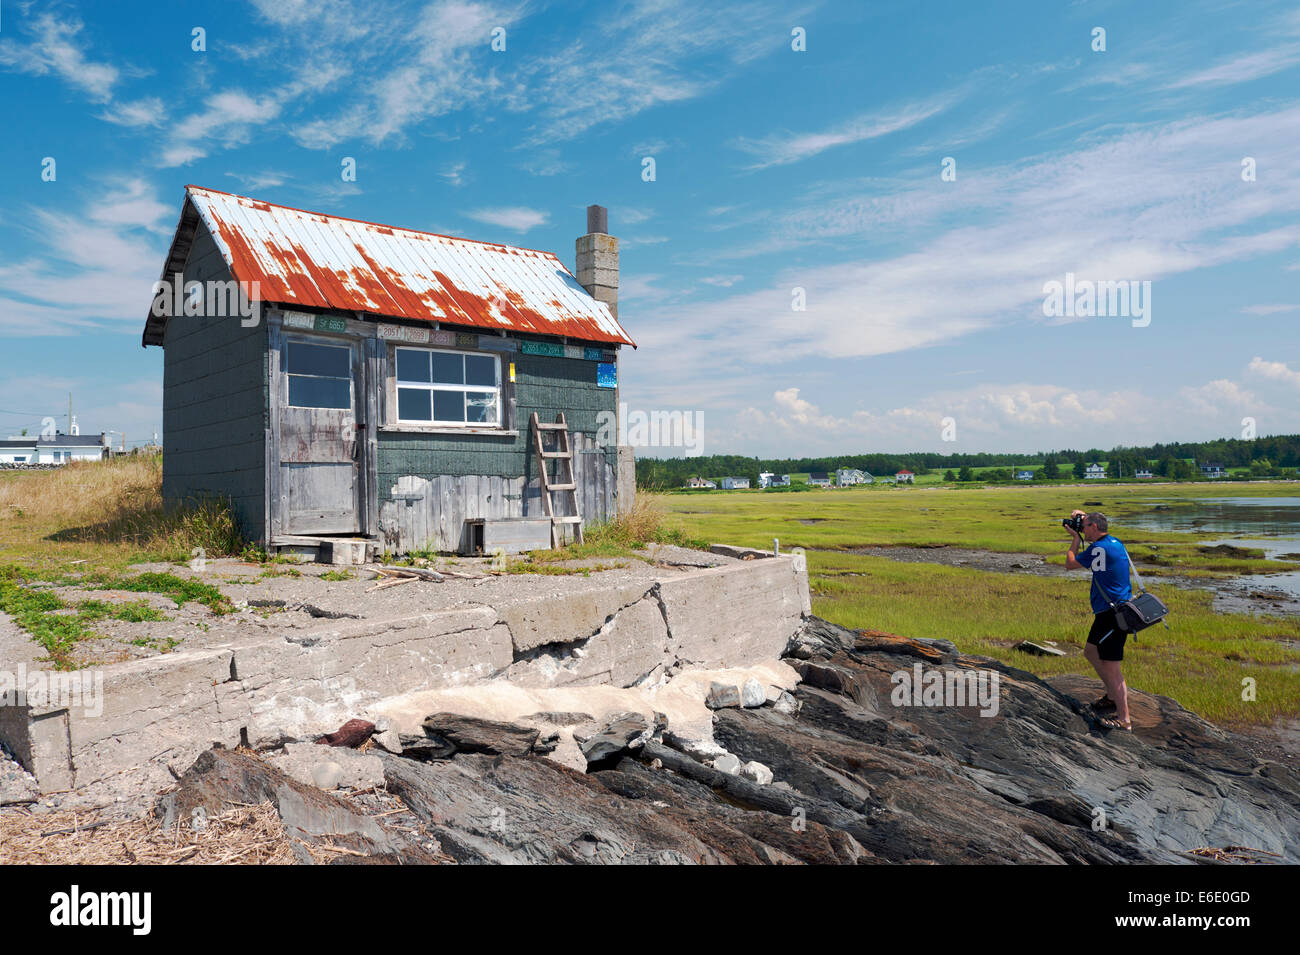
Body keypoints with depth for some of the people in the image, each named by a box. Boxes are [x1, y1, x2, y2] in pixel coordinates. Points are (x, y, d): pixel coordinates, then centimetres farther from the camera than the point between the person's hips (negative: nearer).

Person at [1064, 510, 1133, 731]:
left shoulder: (1099, 548, -19)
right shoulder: (1114, 543, 10)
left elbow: (1070, 563, -5)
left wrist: (1075, 538, 6)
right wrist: (1085, 517, 22)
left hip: (1112, 614, -10)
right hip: (1110, 611, 10)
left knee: (1110, 667, -7)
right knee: (1090, 651, 23)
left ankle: (1124, 719, -3)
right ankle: (1113, 695, 34)